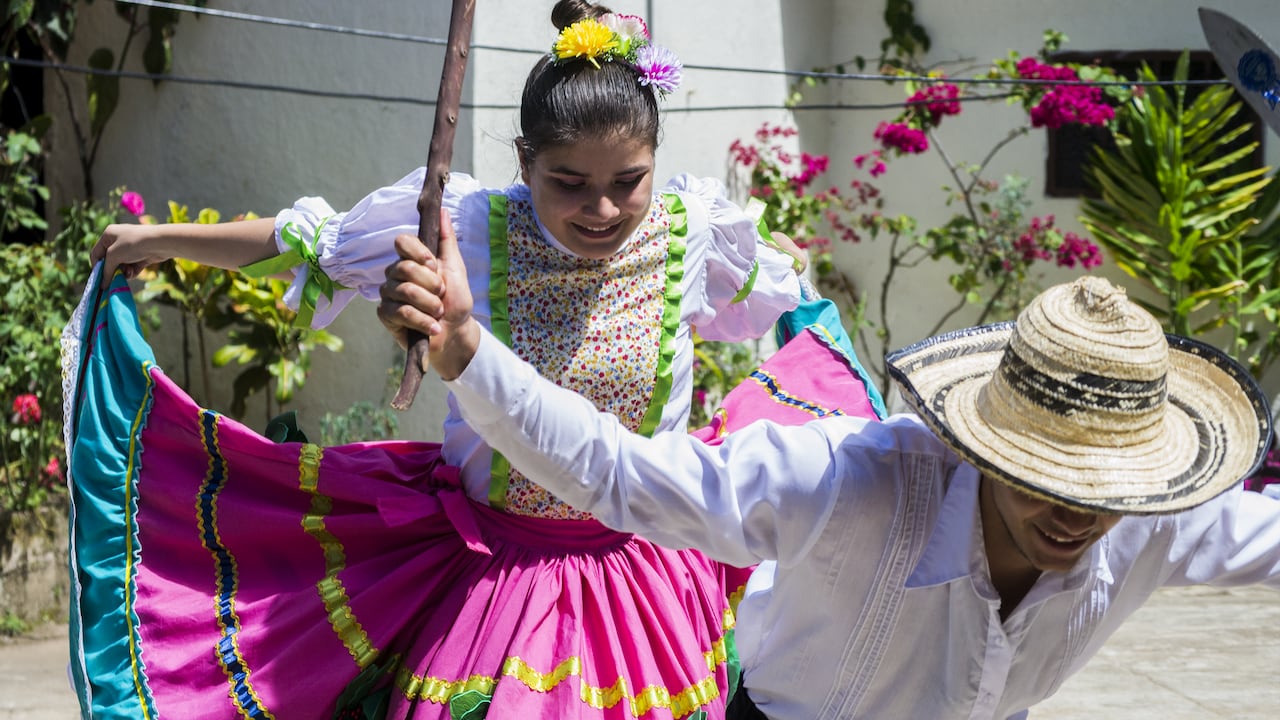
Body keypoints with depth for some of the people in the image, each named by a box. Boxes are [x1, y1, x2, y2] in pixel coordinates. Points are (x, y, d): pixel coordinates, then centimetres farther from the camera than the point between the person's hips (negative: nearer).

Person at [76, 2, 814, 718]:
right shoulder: (464, 227, -12)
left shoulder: (693, 233, -10)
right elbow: (307, 243, 1)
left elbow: (780, 271, 16)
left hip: (644, 578, 1)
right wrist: (162, 239, 8)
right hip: (493, 569, -1)